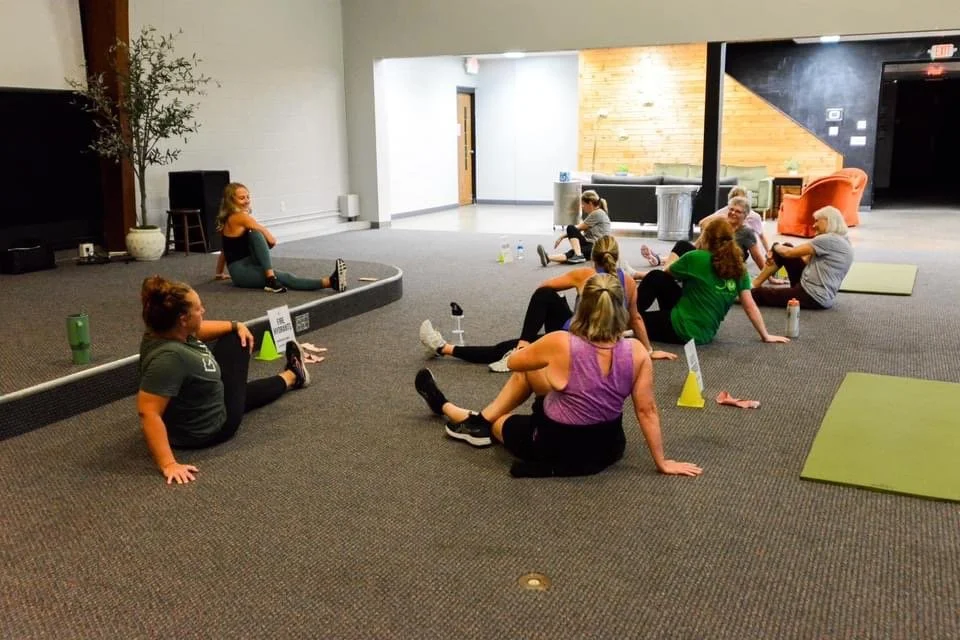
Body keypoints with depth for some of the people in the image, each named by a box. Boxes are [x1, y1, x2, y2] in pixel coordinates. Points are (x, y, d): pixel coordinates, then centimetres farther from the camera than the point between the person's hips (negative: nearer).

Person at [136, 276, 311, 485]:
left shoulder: (170, 331, -13)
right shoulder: (168, 356, -40)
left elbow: (198, 330, 10)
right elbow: (148, 412, -41)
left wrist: (236, 326, 6)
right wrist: (168, 464, -44)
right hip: (207, 430, -9)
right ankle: (291, 377, 50)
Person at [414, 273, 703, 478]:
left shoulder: (560, 344, -26)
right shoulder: (637, 352, -17)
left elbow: (513, 362, -8)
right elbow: (647, 411, -10)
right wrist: (662, 462, 2)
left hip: (557, 450, -5)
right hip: (607, 448, 5)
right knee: (529, 373, 20)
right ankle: (478, 421, 36)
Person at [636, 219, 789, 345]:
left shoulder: (696, 258, -12)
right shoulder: (739, 268, 1)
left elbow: (666, 272, 8)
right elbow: (750, 306, 0)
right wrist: (765, 336, 8)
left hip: (682, 331, -7)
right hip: (705, 335, 7)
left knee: (656, 277, 9)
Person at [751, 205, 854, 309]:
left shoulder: (829, 240, -17)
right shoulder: (842, 240, 14)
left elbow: (789, 252, -13)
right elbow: (807, 260, 13)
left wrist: (776, 246, 9)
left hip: (813, 297, -9)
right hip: (819, 294, 10)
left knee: (758, 293, -3)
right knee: (786, 248, 9)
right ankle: (754, 284, 13)